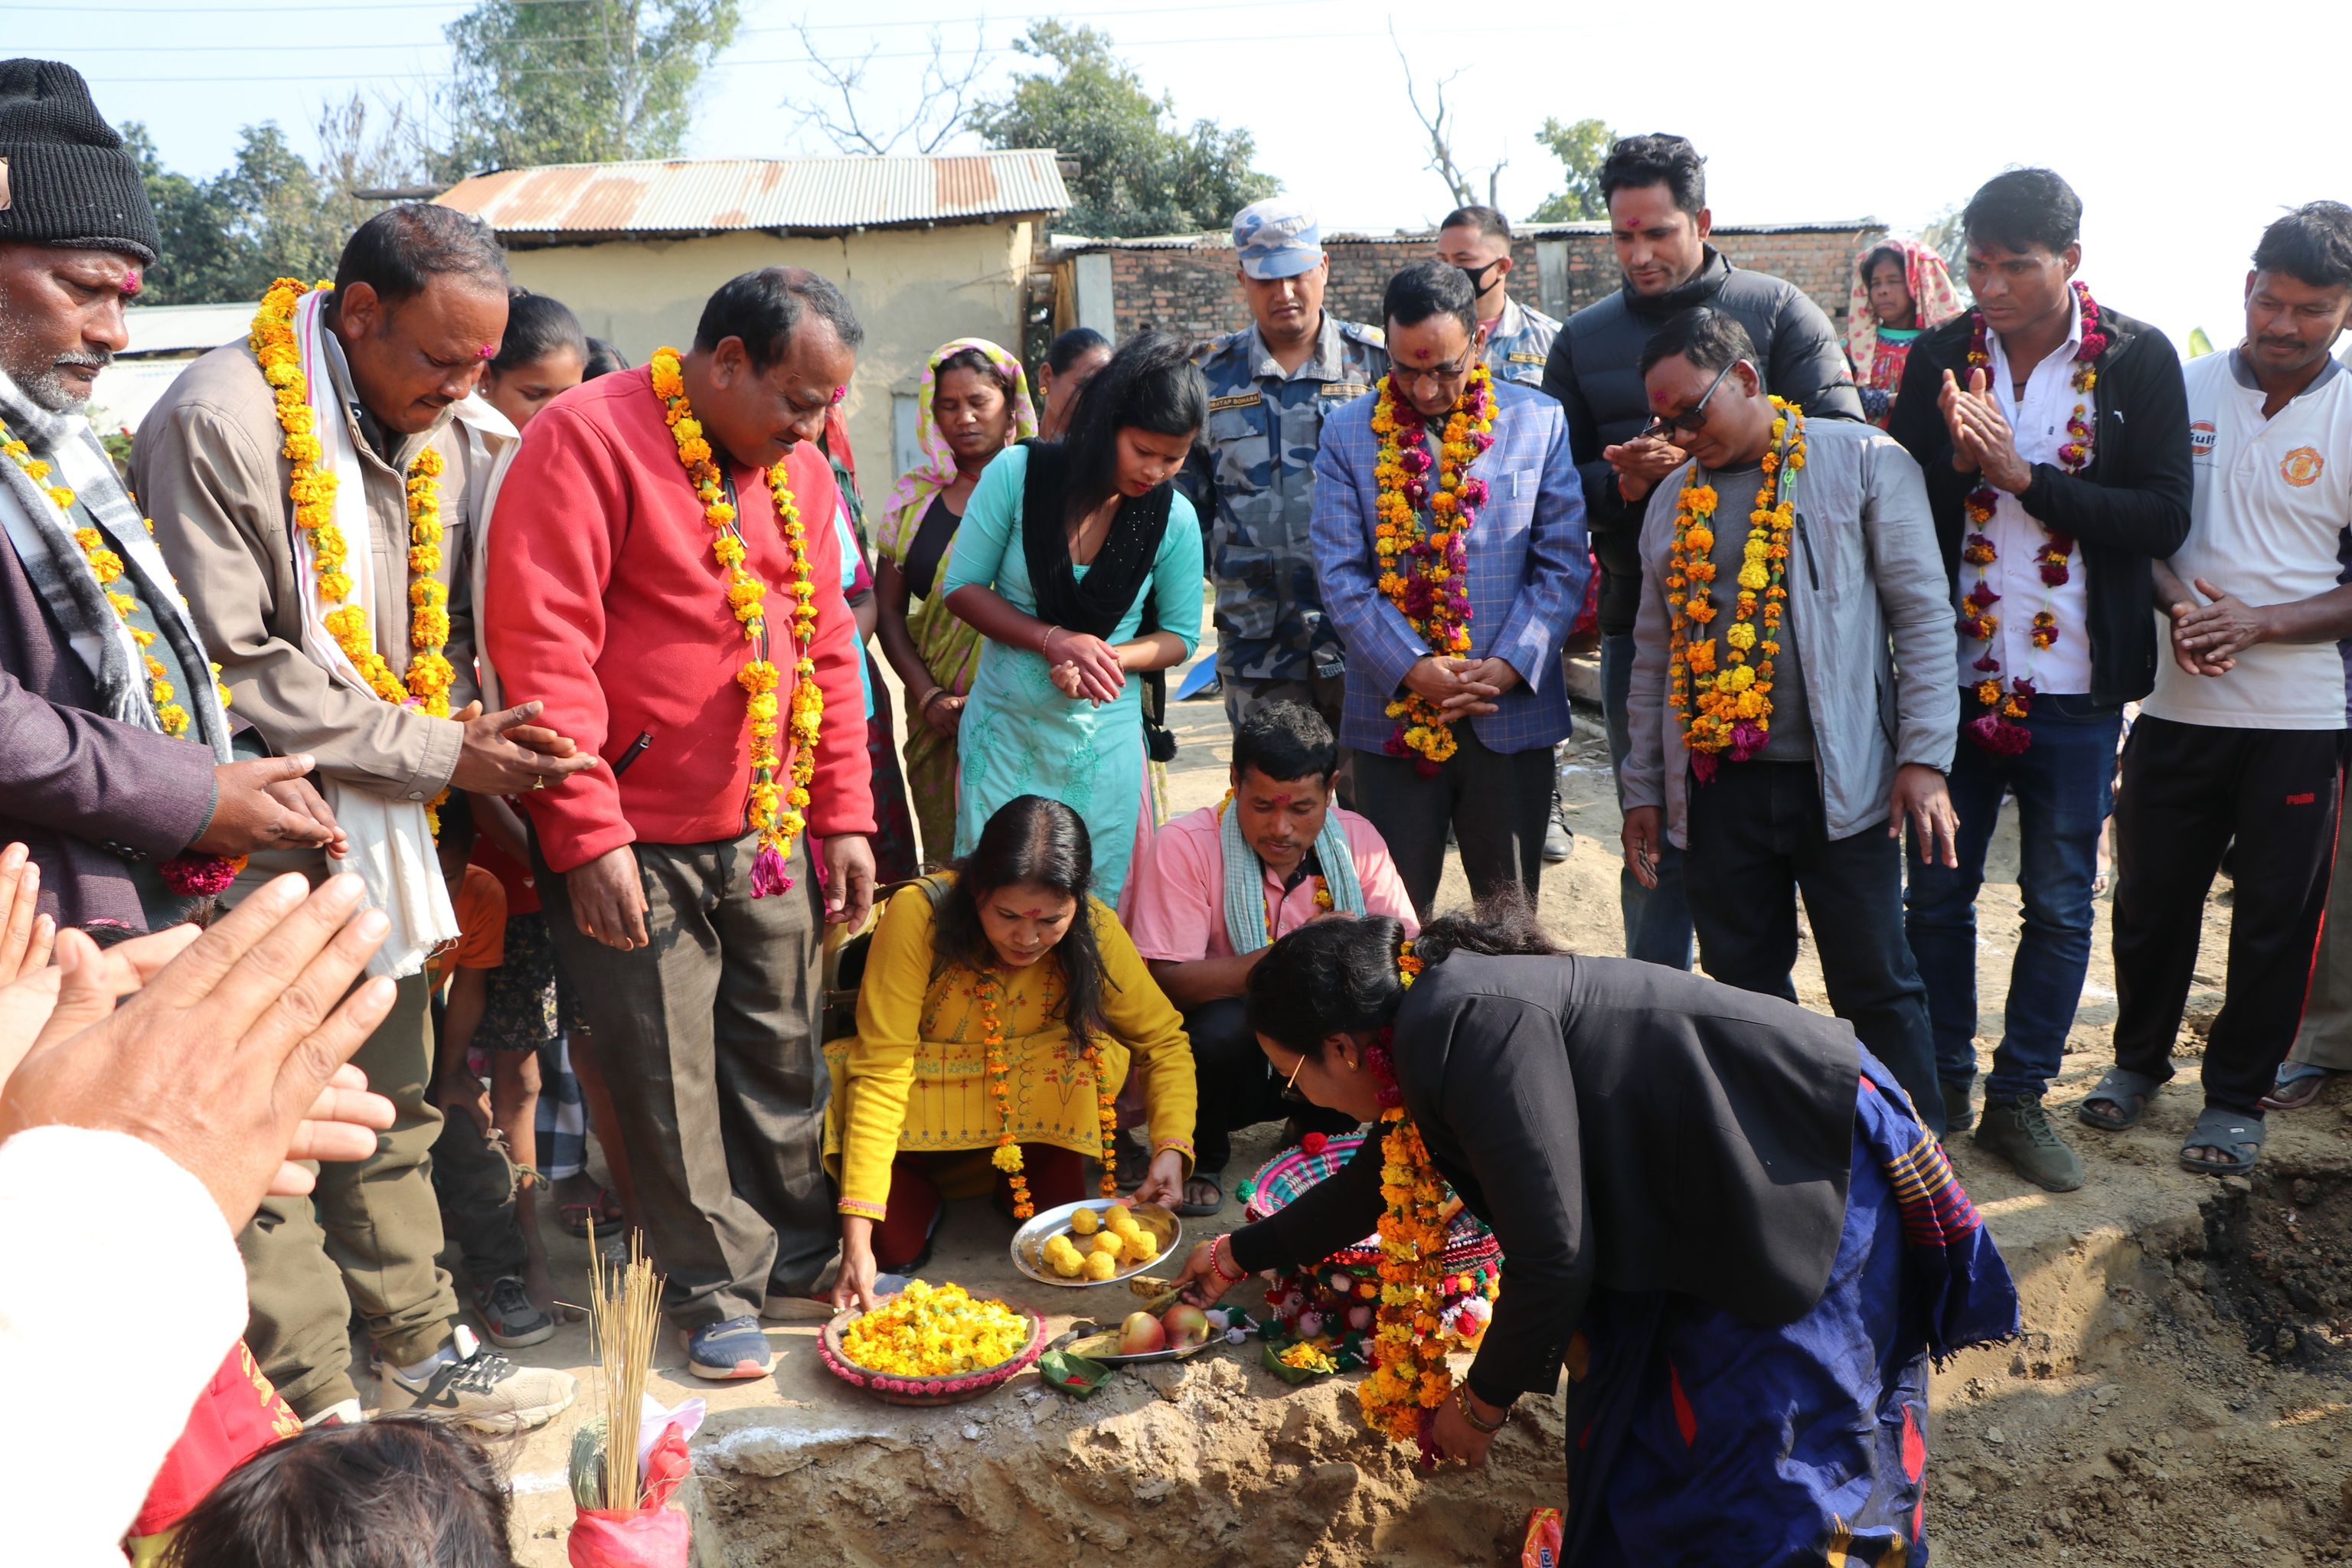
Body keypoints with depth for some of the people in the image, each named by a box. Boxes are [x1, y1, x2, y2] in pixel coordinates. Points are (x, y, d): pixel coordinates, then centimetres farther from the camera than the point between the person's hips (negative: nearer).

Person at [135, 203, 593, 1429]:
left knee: (393, 1108, 17)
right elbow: (232, 671, -18)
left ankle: (418, 1342, 31)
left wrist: (474, 724, -4)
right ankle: (314, 1408, 14)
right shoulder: (220, 422, -16)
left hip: (380, 827, 7)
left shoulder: (448, 435, 6)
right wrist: (436, 751, -17)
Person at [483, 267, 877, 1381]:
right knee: (670, 1078, 6)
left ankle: (799, 1260, 33)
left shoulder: (798, 468, 9)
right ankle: (716, 1293, 23)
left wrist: (843, 817, 10)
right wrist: (588, 834, -19)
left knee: (781, 1058, 15)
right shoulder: (590, 438, -12)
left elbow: (828, 648, 13)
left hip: (768, 834, 6)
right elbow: (541, 647, -17)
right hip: (634, 839, -5)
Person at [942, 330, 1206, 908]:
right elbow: (962, 587, -3)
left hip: (1103, 740, 1)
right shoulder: (1019, 473, -8)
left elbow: (1180, 635, 5)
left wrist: (1108, 659, -15)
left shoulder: (1174, 519, -5)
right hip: (1004, 730, -1)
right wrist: (1054, 640, -17)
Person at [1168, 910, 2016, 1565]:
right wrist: (1239, 1255, 38)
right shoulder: (1429, 1027, 5)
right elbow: (1372, 1184, 24)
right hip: (1718, 1210, 10)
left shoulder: (1466, 1030, -27)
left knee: (1763, 1468, -3)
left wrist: (1480, 1402, -8)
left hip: (1815, 1174, -10)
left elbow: (1552, 1253, -26)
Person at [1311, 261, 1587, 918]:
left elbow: (1563, 563, 1)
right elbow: (1340, 573, -3)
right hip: (1393, 712, 0)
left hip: (1513, 711, 0)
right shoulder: (1347, 435, 3)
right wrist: (1414, 669, -13)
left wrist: (1508, 666, -11)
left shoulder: (1540, 424, 4)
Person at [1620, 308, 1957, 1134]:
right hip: (1718, 783, 4)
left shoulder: (1865, 462, 0)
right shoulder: (1672, 501, 14)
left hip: (1840, 780, -4)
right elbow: (1654, 655, 17)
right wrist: (1643, 788, 15)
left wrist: (1924, 758, -9)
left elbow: (1923, 614, -3)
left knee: (1876, 987, 3)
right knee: (1744, 985, 11)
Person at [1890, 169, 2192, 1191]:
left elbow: (2165, 519, -10)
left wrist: (2023, 475, -18)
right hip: (1955, 675, 1)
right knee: (1937, 894, 10)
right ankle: (1941, 1086, 26)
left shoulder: (2139, 360, -4)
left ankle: (2019, 1099, 23)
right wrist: (1959, 460, -19)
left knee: (2060, 907, 8)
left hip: (2075, 687, -1)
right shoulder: (1940, 356, 1)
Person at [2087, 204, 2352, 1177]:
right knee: (2150, 894, 10)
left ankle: (2237, 1096, 24)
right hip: (2178, 700, 1)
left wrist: (2259, 624, -17)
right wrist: (2178, 607, -12)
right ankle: (2140, 1058, 32)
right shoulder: (2181, 389, 1)